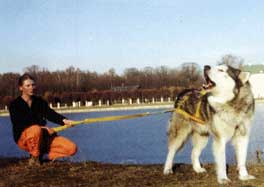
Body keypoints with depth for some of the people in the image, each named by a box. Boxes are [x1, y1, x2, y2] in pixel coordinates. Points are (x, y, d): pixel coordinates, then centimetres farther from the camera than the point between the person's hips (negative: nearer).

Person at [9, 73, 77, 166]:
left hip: (43, 136, 5)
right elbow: (19, 124, -17)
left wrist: (64, 120, -26)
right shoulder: (14, 105, -5)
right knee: (36, 130, -42)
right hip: (23, 138, -5)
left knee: (72, 148, -11)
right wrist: (41, 127, -27)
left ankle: (41, 153, 4)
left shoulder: (40, 101, 10)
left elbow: (50, 114, -4)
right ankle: (34, 157, -16)